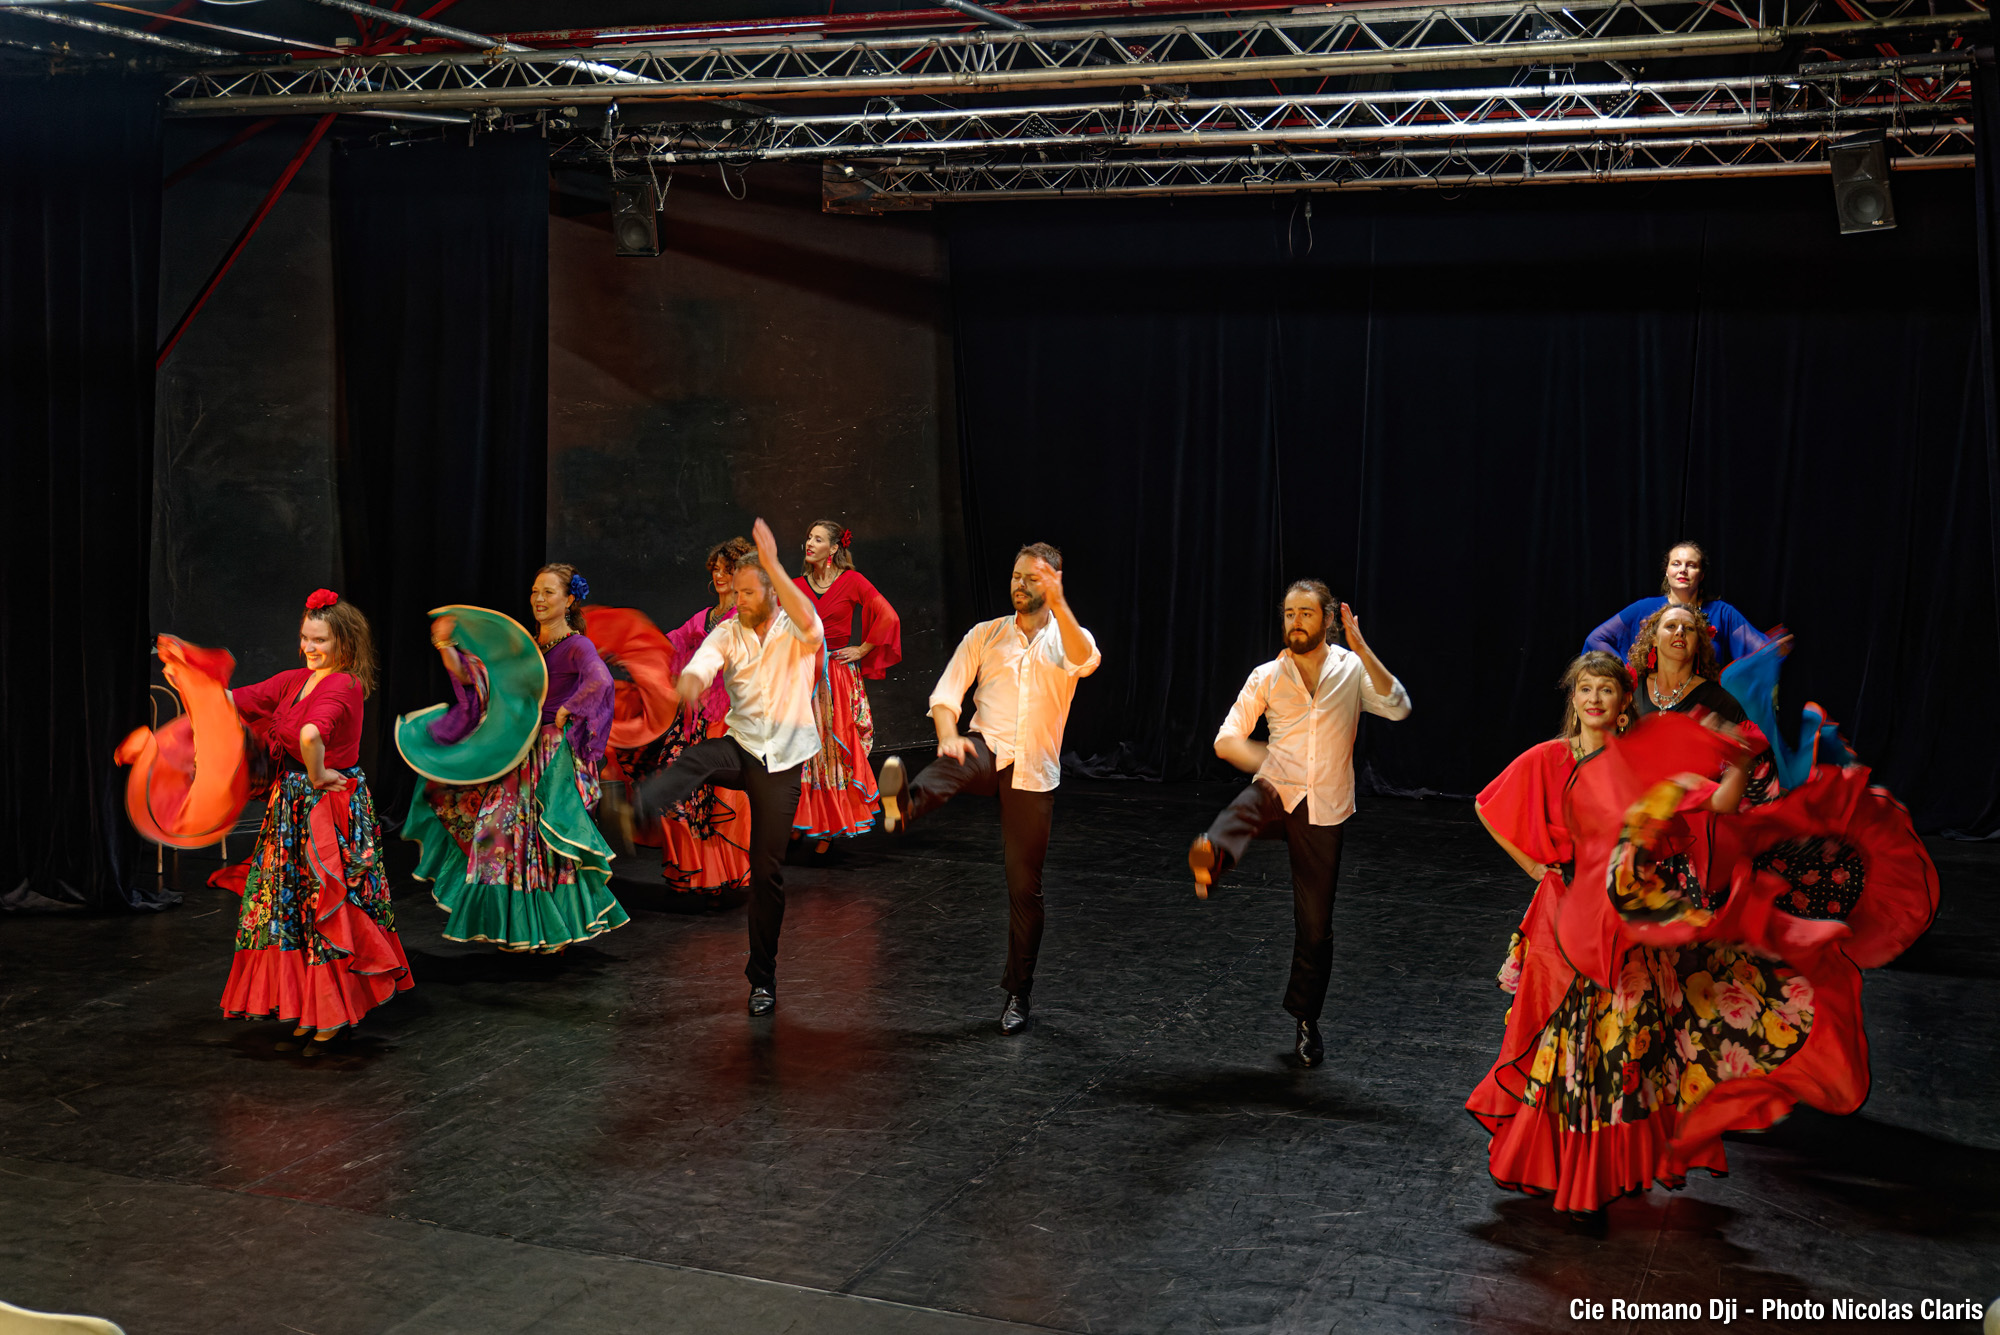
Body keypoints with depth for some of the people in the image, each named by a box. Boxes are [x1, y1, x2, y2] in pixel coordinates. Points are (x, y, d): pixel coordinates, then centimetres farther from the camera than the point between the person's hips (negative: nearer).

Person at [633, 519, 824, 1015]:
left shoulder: (794, 632, -3)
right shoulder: (727, 633, 4)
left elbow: (810, 627, -29)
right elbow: (698, 667, -14)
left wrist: (772, 564, -32)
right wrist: (689, 685, -41)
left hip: (782, 760, -2)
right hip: (738, 746, 2)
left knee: (767, 869, 1)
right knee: (691, 762, -34)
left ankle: (763, 979, 13)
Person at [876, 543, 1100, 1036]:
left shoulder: (1066, 638, 7)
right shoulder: (985, 634, 11)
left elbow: (1086, 662, -19)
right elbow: (946, 693, 4)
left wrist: (1059, 605, -32)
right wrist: (948, 736, -17)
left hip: (1033, 771, 0)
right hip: (986, 749, 0)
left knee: (1025, 886, 3)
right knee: (955, 764, -38)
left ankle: (1018, 994, 15)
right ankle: (903, 801, -71)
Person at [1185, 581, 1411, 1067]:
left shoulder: (1351, 670, 1)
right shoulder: (1267, 676, 3)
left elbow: (1397, 707, -17)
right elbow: (1226, 740, -1)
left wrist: (1361, 649, -25)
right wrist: (1258, 758, -23)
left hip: (1323, 812, 0)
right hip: (1276, 793, 0)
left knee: (1315, 926, 5)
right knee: (1243, 808, -38)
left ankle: (1306, 1022, 23)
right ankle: (1210, 857, -70)